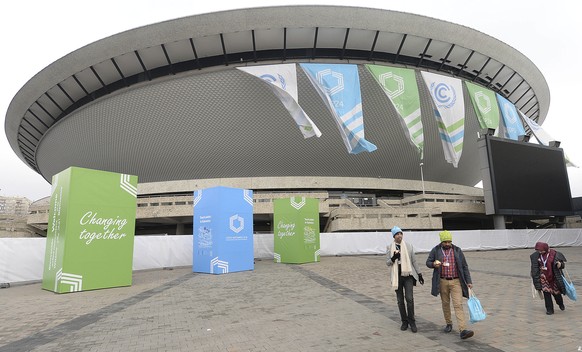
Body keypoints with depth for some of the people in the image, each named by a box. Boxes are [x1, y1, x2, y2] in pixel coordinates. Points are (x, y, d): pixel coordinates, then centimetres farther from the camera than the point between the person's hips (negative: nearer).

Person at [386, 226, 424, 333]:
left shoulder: (409, 246, 2)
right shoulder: (390, 248, 1)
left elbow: (414, 261, 9)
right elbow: (387, 263, 1)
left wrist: (419, 274, 10)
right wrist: (393, 258, -19)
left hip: (408, 275, -1)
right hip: (397, 276, 1)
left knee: (409, 298, -10)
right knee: (400, 300, 8)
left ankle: (412, 322, 4)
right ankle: (404, 322, 22)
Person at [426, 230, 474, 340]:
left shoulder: (457, 251, 2)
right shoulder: (436, 250, 0)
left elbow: (464, 267, 5)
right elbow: (428, 262, 8)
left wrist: (468, 281, 1)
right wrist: (433, 264, -16)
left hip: (456, 281, -1)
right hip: (443, 282, 1)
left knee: (458, 305, -9)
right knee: (445, 303, 13)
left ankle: (463, 330, -12)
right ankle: (448, 323, 32)